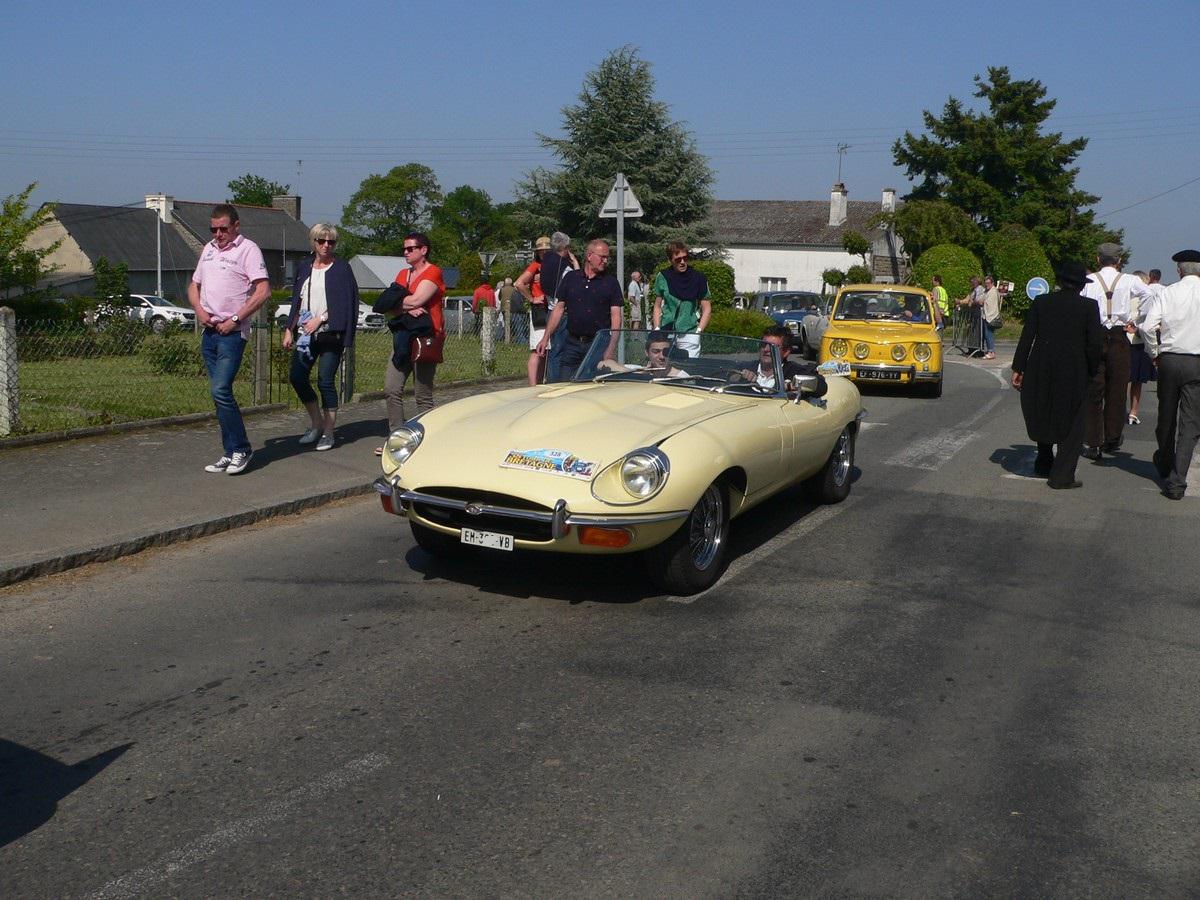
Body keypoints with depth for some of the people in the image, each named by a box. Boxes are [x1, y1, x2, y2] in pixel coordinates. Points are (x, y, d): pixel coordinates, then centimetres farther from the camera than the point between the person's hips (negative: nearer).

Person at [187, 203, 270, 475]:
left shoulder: (248, 249, -5)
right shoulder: (208, 249, 18)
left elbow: (263, 291, -14)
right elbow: (194, 285, 25)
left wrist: (235, 319, -15)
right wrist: (199, 310, 4)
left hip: (232, 333, -8)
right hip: (209, 331, 8)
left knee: (221, 390, -16)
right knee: (219, 393, 8)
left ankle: (240, 449, -3)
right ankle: (231, 453, 15)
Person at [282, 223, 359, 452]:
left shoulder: (342, 269, -1)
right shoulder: (304, 268, 15)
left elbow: (345, 304, -8)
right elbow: (296, 302, 17)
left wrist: (320, 319, -13)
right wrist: (289, 329, 10)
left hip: (330, 334, -5)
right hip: (306, 333, 5)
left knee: (325, 381, -5)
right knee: (297, 377, -2)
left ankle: (328, 433, 7)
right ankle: (317, 424, 17)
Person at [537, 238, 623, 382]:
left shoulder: (611, 282, 2)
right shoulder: (570, 277, 8)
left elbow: (615, 315, -3)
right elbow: (559, 308, 10)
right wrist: (546, 338, 5)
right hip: (572, 343, 2)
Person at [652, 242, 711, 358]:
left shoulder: (698, 278, 2)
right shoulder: (662, 277, 6)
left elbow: (707, 309, 6)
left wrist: (698, 331, -5)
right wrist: (657, 330, 4)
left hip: (689, 333, -1)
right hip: (666, 333, 2)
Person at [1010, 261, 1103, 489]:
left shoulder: (1041, 302, 0)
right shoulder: (1089, 306, -5)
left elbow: (1027, 337, -1)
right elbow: (1095, 343, -8)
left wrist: (1018, 369, 3)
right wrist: (1091, 372, 4)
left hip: (1040, 371, 3)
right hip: (1074, 374, -3)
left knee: (1040, 415, 22)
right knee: (1072, 423, 7)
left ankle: (1044, 464, 32)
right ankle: (1062, 475, 3)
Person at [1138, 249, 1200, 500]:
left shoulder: (1166, 293, -2)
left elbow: (1148, 327, -10)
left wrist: (1154, 353, 4)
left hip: (1169, 359, 2)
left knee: (1166, 416, 19)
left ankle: (1164, 465, 38)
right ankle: (1176, 482, -7)